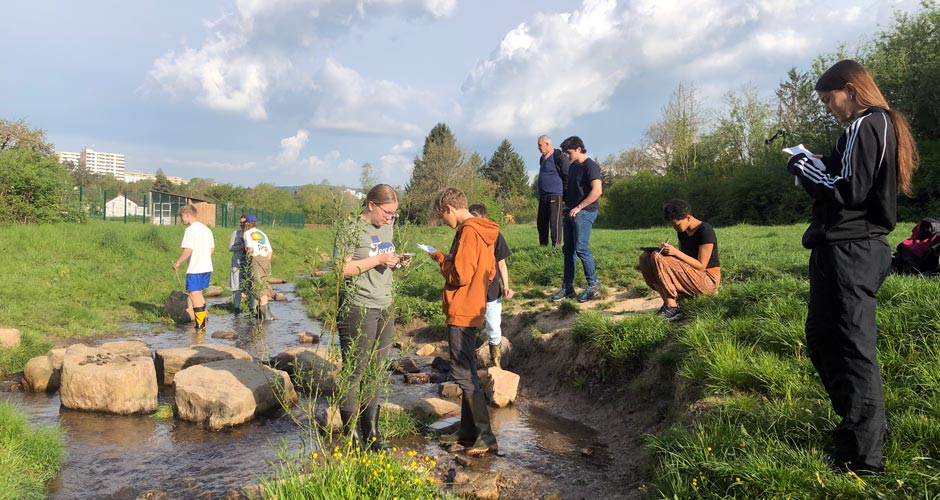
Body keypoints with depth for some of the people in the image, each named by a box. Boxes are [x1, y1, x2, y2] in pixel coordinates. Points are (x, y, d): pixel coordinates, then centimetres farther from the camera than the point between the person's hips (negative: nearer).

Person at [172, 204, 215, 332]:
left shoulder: (190, 230, -13)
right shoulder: (207, 229, 12)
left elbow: (188, 250, -19)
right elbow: (212, 248, 17)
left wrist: (178, 262, -9)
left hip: (195, 269, -8)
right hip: (207, 267, 8)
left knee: (194, 295, 0)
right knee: (198, 293, 20)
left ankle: (200, 325, 2)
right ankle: (204, 319, 20)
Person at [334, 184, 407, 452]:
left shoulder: (386, 228, 14)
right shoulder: (352, 230, -10)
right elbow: (342, 268, -16)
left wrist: (397, 263, 4)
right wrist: (378, 260, -19)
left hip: (385, 308, 7)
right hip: (358, 309, -7)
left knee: (376, 372, 11)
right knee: (354, 372, 1)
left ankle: (371, 434, 20)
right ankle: (350, 433, 13)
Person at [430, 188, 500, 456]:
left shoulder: (468, 232, -17)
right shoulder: (482, 230, 13)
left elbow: (459, 275, -21)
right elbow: (490, 272, 17)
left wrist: (441, 258, -4)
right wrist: (450, 259, 11)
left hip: (461, 312, -10)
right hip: (472, 309, 10)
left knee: (462, 372, -5)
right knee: (467, 371, 15)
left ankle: (486, 435, -2)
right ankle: (468, 430, 23)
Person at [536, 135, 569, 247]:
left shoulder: (558, 157, -8)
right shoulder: (542, 159, 18)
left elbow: (568, 176, -9)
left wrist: (565, 195, -9)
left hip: (555, 195, -9)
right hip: (543, 195, 9)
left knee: (555, 222, -7)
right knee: (541, 222, 9)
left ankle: (556, 245, -3)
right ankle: (543, 245, 17)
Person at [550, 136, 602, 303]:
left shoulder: (590, 166, -9)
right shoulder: (572, 167, 17)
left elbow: (597, 191, -19)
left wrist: (579, 207, -17)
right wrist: (567, 208, 15)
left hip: (584, 212, -9)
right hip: (571, 213, 9)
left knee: (581, 248, -13)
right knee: (568, 250, 7)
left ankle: (593, 285, -2)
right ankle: (567, 287, 12)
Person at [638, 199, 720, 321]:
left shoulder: (705, 231, -16)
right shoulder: (682, 231, 8)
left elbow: (701, 266, -19)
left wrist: (676, 252, -25)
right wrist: (667, 250, -7)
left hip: (708, 280, -9)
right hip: (689, 275, 9)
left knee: (658, 258, -25)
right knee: (645, 257, -4)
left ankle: (672, 307, -22)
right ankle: (669, 302, -10)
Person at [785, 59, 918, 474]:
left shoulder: (864, 126, -10)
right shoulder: (882, 125, 20)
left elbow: (848, 190, -18)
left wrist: (804, 167, -6)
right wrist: (820, 166, 11)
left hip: (846, 251, -10)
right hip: (861, 248, 10)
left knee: (850, 348, -5)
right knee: (823, 340, 17)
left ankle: (862, 455, 4)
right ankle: (868, 425, 29)